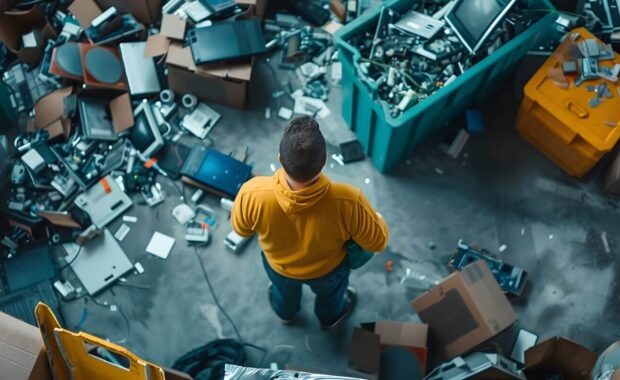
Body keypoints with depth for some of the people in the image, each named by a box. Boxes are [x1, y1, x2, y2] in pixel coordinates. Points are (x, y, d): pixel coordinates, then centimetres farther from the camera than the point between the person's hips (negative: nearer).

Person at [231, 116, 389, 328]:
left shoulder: (253, 193, -40)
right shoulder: (347, 201, -43)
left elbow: (241, 229, -16)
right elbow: (378, 242, -23)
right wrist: (376, 218, -2)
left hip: (278, 265, 1)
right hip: (327, 269, -1)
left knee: (284, 289, 39)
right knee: (330, 293, 37)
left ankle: (285, 312, 71)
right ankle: (330, 316, 70)